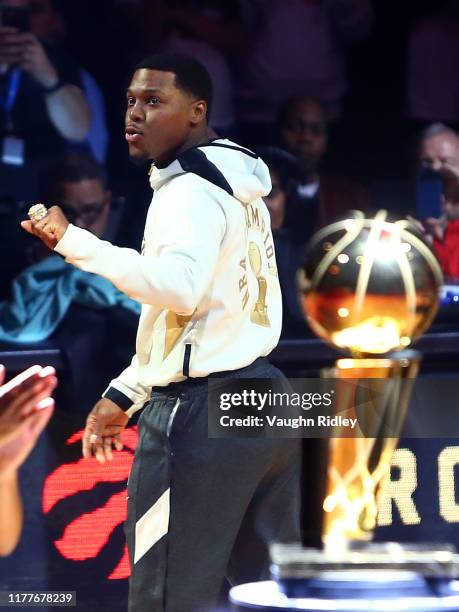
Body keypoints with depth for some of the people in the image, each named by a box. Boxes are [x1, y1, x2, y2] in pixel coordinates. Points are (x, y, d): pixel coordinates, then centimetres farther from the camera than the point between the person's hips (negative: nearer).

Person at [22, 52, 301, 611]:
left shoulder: (192, 191, -13)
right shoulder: (230, 188, 18)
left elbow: (179, 287, -31)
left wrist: (74, 242, -30)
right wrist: (123, 393, 25)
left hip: (200, 416, -10)